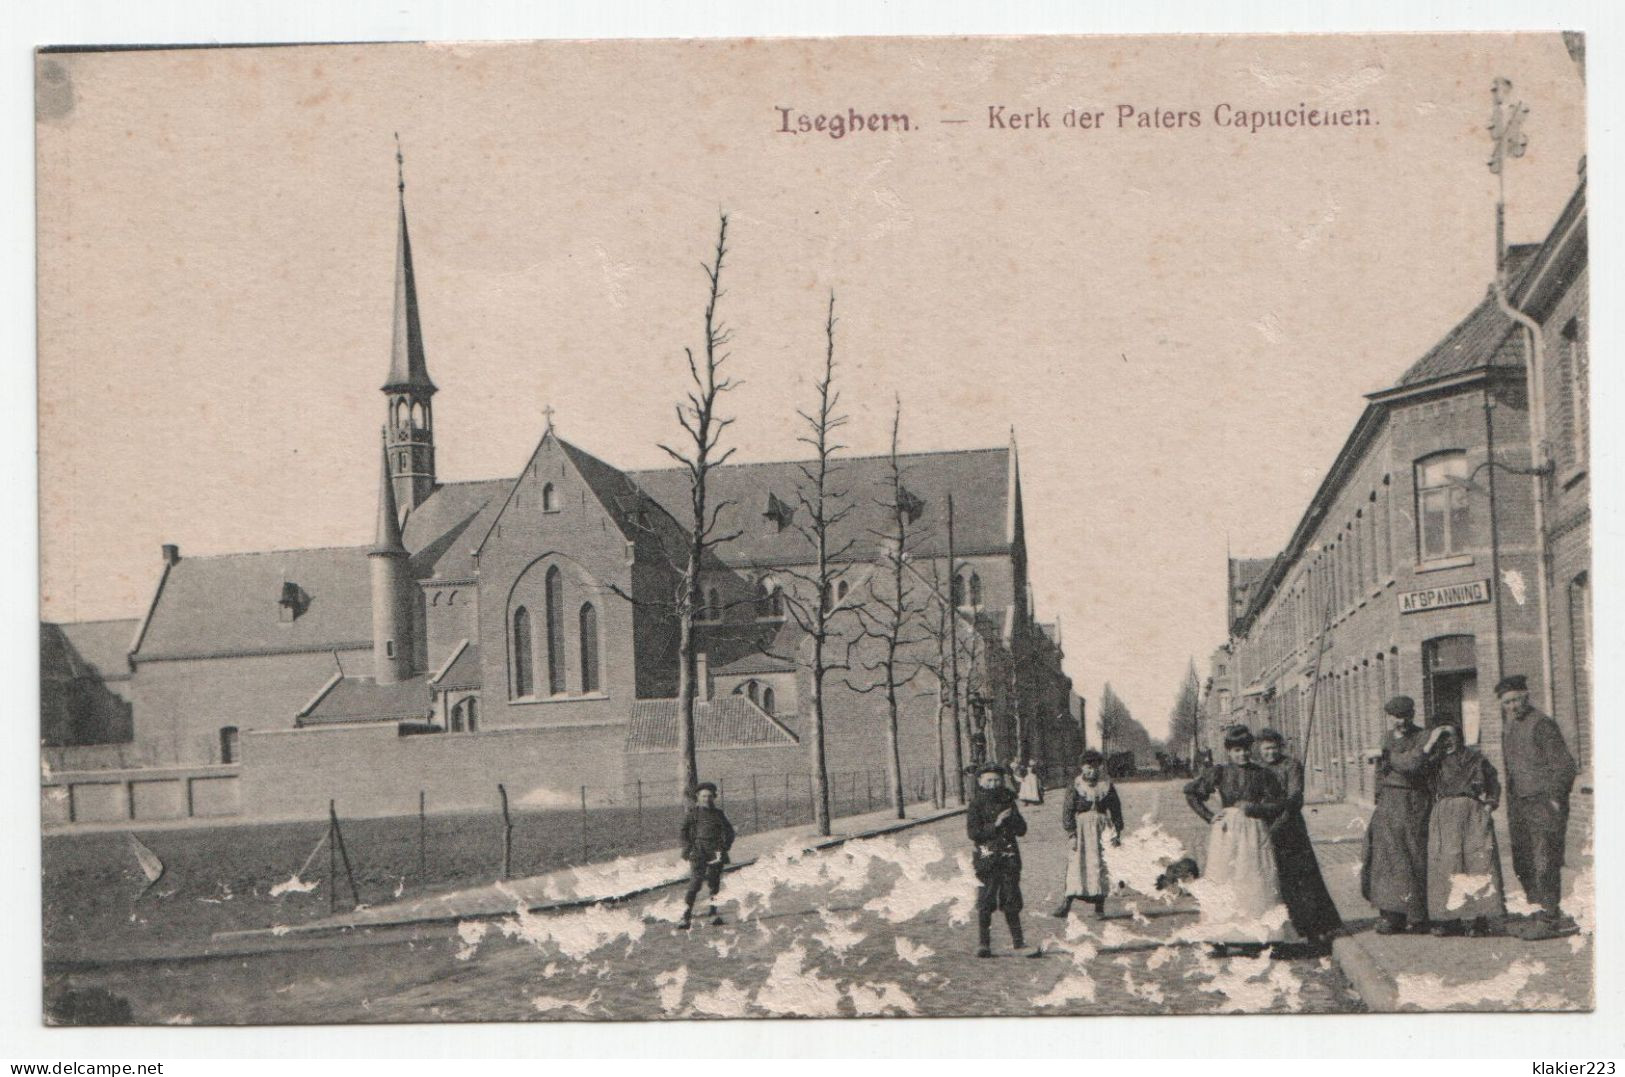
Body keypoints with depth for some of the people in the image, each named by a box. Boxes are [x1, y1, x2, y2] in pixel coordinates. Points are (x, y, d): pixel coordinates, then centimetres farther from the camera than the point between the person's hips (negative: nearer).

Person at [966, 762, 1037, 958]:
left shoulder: (1008, 803, 10)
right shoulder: (976, 806, 0)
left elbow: (1022, 830, 8)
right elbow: (973, 832, -10)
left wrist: (1012, 816, -11)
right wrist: (995, 824, -17)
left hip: (1010, 859, 3)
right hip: (987, 859, -3)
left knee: (1012, 902, 6)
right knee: (985, 904, -2)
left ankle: (1018, 942, 14)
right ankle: (983, 944, 4)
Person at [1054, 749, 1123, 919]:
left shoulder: (1107, 786, 8)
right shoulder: (1075, 788, 0)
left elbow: (1116, 810, 12)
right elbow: (1067, 812, -2)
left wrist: (1116, 833, 5)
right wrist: (1072, 834, -10)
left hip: (1102, 829, 2)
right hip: (1081, 830, -2)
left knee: (1101, 867, 1)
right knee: (1075, 867, -9)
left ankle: (1099, 905, 8)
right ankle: (1065, 904, -11)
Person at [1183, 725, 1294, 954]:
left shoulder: (1261, 774, 5)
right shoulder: (1220, 772, 4)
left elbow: (1276, 806, 3)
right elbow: (1191, 793, 9)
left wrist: (1250, 808, -8)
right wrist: (1209, 816, 2)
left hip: (1254, 834, 0)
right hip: (1226, 833, 0)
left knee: (1255, 882, -5)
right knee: (1223, 882, -5)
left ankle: (1256, 939, -3)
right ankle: (1220, 941, -5)